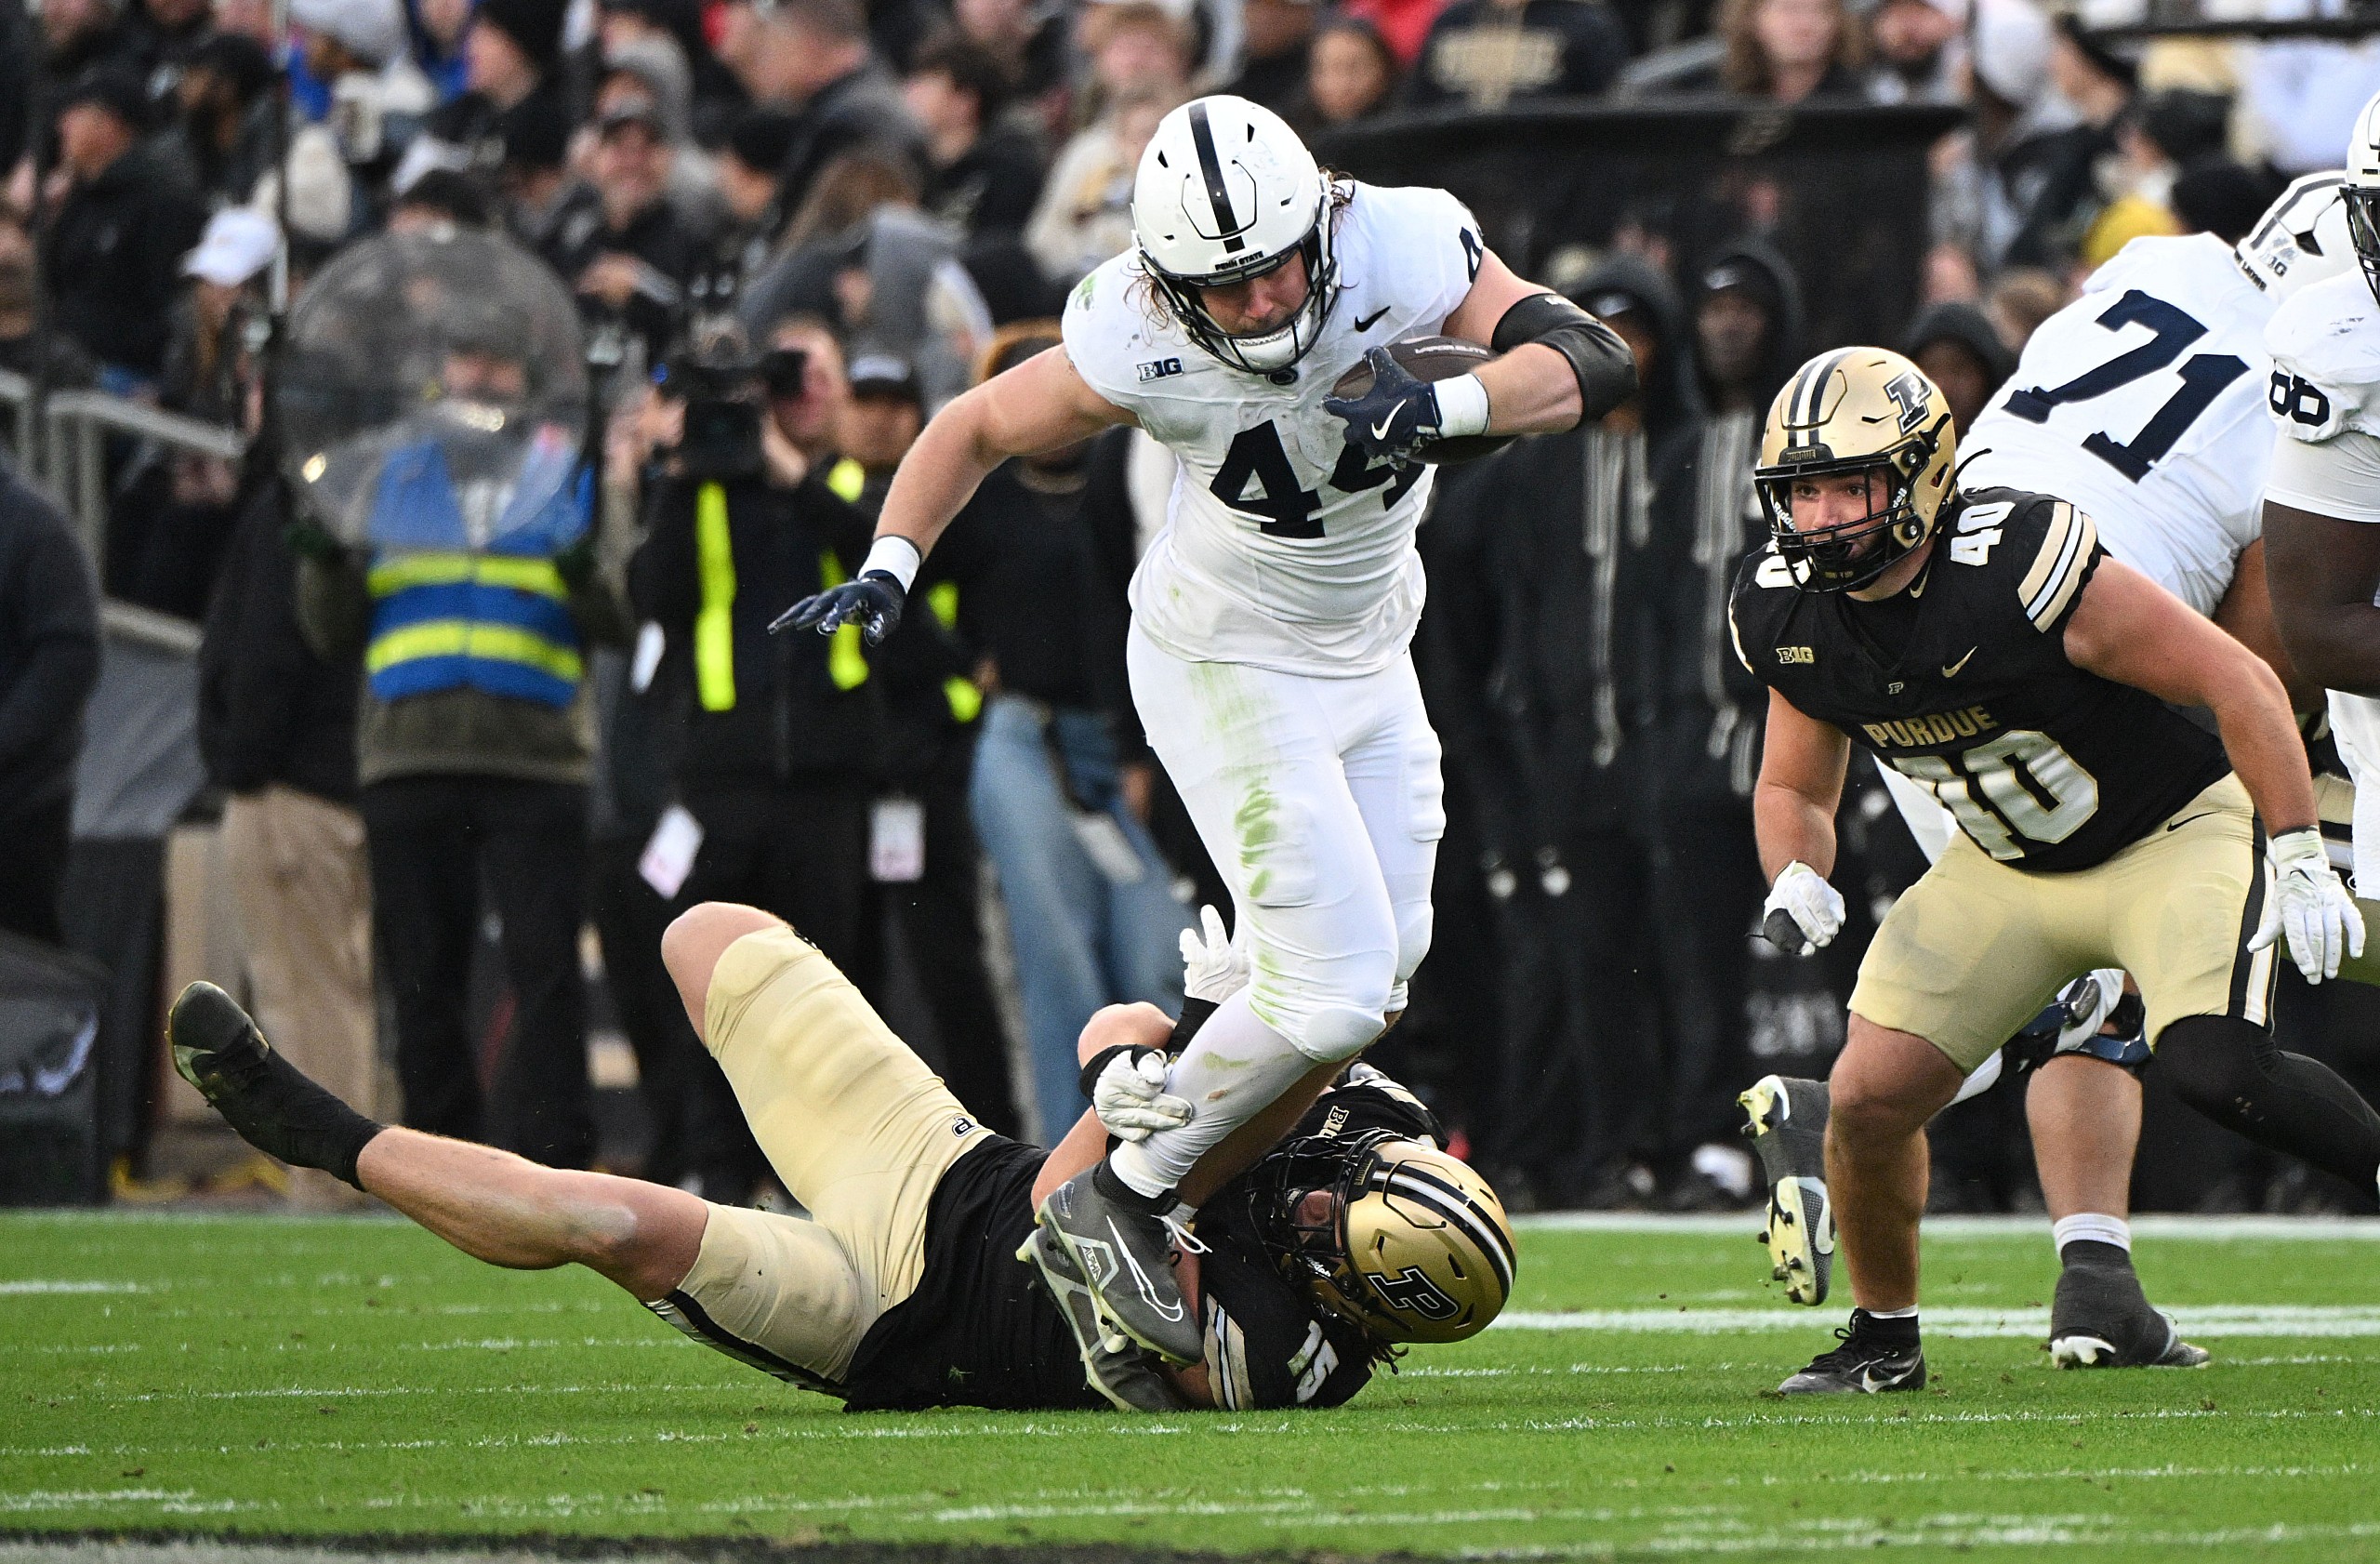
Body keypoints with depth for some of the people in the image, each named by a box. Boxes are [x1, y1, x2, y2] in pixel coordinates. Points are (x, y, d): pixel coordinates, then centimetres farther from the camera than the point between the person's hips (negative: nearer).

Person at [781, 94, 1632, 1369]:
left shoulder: (1402, 249, -22)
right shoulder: (1135, 344, -26)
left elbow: (1595, 363, -27)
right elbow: (976, 428, -9)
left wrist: (1444, 405, -43)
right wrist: (887, 569, -21)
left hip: (1367, 662, 5)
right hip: (1225, 670, -5)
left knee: (1375, 980, 7)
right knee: (1331, 989, -14)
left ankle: (1172, 1207, 18)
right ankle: (1113, 1200, 1)